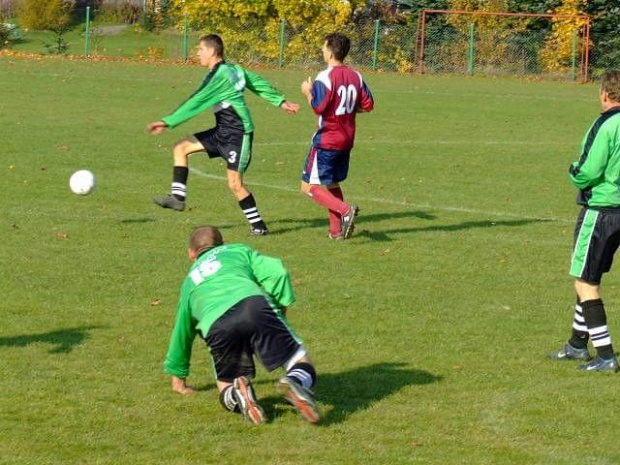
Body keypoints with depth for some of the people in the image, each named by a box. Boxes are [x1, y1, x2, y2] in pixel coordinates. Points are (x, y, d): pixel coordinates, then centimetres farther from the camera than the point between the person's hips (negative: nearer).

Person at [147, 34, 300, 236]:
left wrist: (167, 122, -20)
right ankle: (178, 197, 3)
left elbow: (195, 103, -21)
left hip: (238, 134, -10)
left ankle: (258, 226, 2)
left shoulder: (219, 75, -19)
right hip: (223, 131, 10)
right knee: (181, 147, 6)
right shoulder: (233, 69, 8)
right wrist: (281, 102, 29)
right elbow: (259, 84, 18)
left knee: (235, 184, -9)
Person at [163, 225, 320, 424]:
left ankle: (237, 393, -20)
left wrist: (178, 377, 60)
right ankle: (295, 382, -33)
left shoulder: (190, 281, 40)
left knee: (227, 390, 17)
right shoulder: (238, 251, 34)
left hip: (216, 326, 1)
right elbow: (276, 272, 15)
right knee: (303, 367, 4)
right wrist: (281, 307, 20)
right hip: (254, 304, -1)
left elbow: (181, 331, 50)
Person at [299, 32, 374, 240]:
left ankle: (345, 210, -22)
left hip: (326, 141, -7)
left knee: (309, 186, -5)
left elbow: (318, 107, -22)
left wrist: (308, 92, -4)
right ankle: (336, 229, 15)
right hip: (346, 141, 7)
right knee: (332, 184, 20)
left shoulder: (325, 77, -16)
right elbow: (368, 105, 6)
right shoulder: (356, 77, 5)